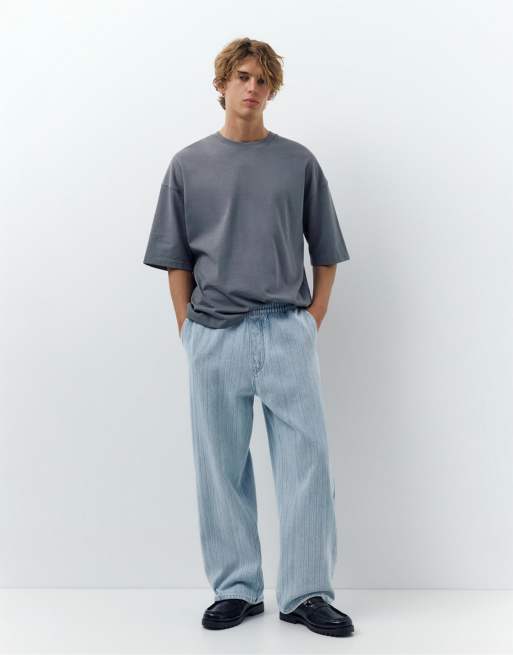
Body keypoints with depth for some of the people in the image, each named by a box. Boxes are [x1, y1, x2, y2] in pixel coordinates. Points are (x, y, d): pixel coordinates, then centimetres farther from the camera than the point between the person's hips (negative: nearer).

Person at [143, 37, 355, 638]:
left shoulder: (299, 162, 8)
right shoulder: (188, 165, 8)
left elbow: (325, 254, 11)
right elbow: (175, 261, 9)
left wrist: (312, 322, 2)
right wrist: (189, 333, 2)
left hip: (286, 333, 0)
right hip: (214, 336, 1)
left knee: (306, 463, -2)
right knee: (221, 469, 6)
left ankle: (306, 594, 9)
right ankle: (235, 589, 20)